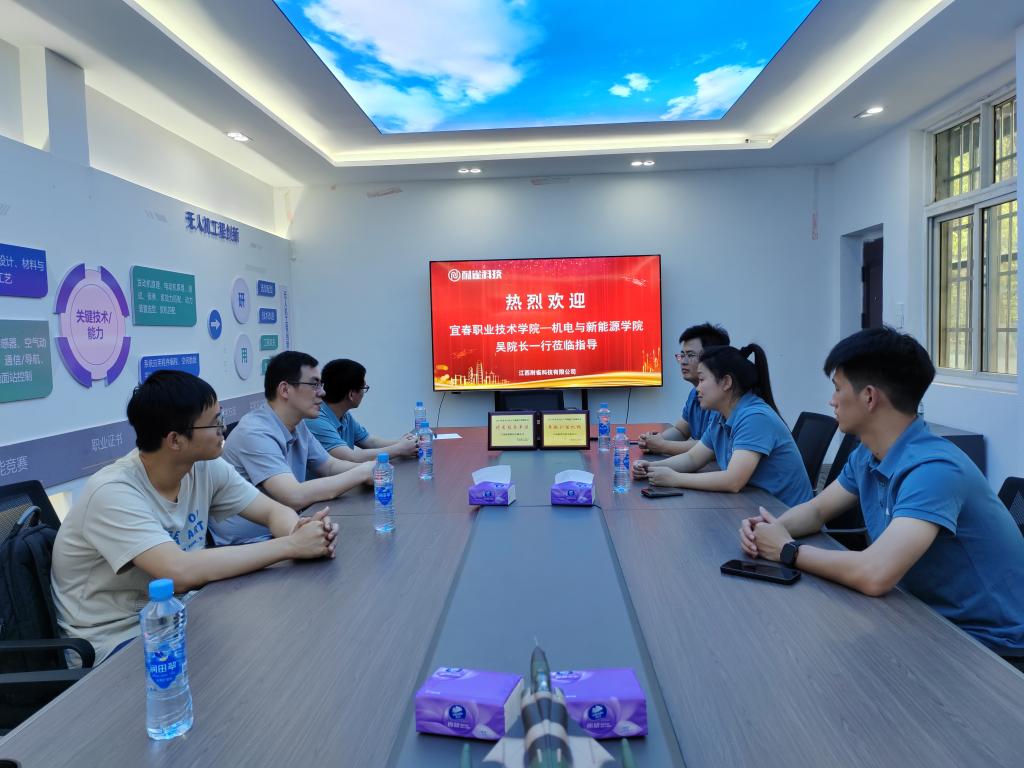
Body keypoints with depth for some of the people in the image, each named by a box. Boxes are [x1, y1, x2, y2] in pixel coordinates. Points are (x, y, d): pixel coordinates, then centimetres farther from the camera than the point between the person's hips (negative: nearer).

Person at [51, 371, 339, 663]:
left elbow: (274, 511, -2)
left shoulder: (206, 467, -8)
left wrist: (301, 530, -27)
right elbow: (181, 572, -39)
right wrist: (291, 545, -34)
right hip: (114, 637, -6)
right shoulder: (112, 492, -27)